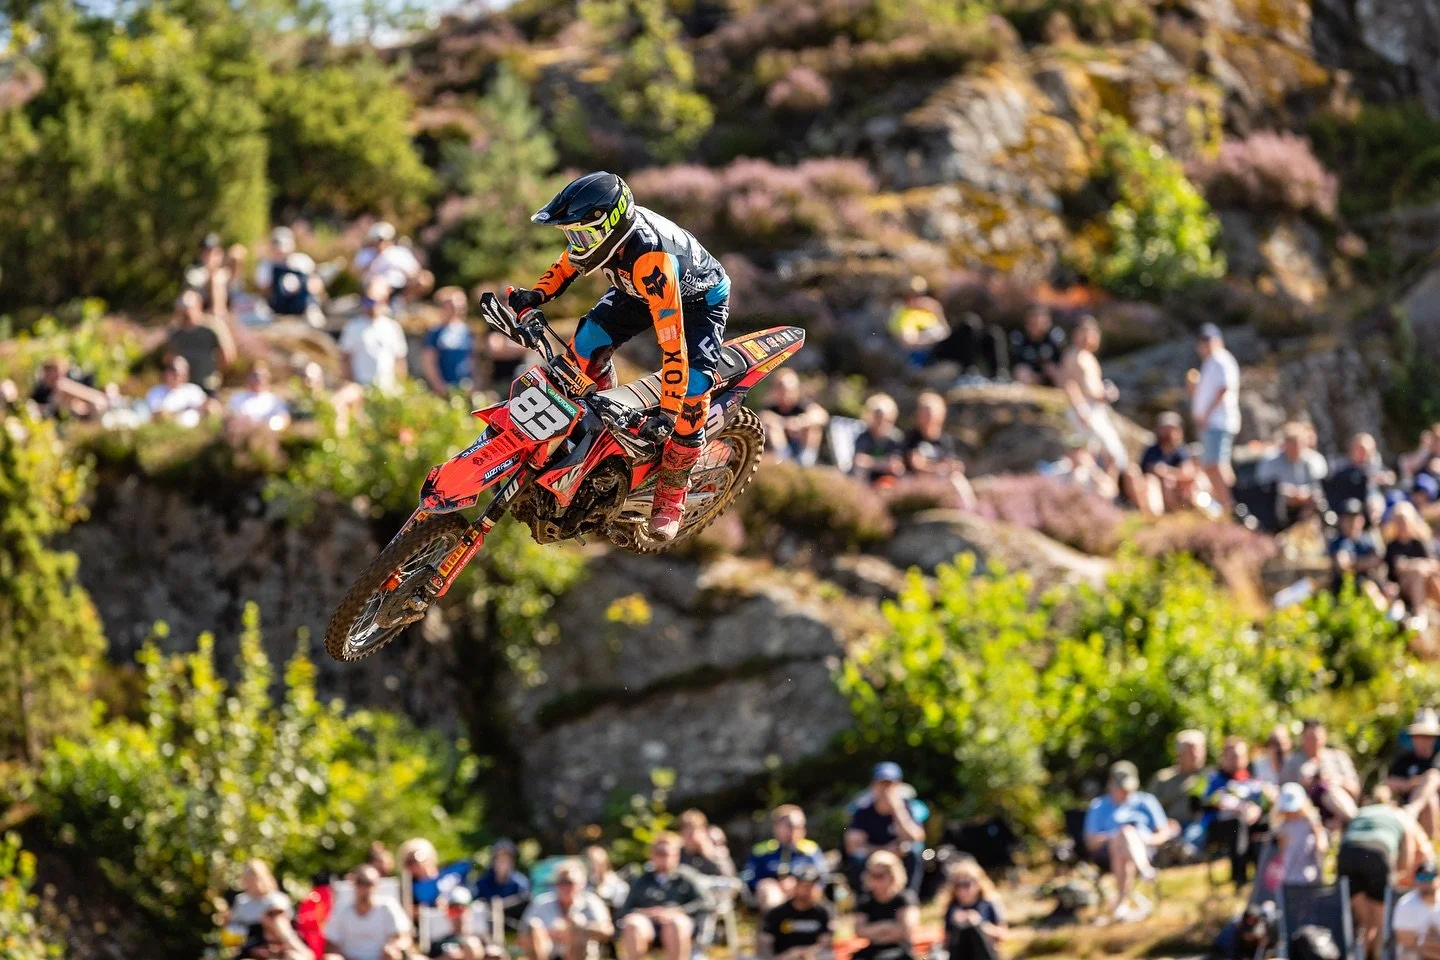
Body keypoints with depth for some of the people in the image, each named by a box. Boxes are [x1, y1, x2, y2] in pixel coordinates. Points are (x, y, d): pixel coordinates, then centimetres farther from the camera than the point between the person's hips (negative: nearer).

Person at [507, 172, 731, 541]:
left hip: (699, 298, -7)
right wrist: (537, 294, -17)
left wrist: (668, 411, -46)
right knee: (586, 343, -12)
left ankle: (671, 491, -5)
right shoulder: (602, 228, -24)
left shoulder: (649, 258, -46)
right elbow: (567, 263, 2)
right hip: (635, 291, 7)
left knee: (692, 389, -23)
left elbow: (673, 340, -46)